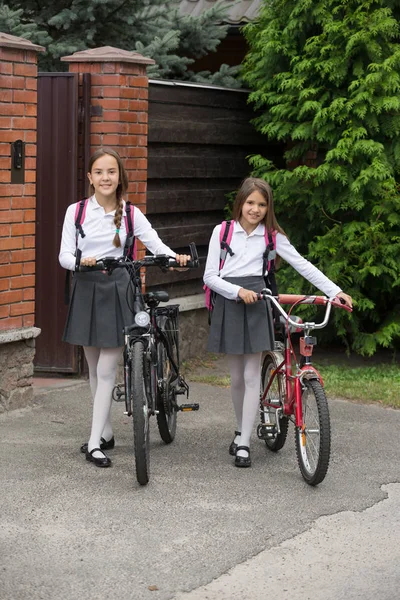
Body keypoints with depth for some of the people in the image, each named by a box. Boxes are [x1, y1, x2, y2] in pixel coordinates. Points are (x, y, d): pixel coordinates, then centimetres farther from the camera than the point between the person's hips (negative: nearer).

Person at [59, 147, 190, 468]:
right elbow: (64, 255, -3)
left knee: (106, 371, -5)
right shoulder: (76, 211, 0)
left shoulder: (130, 214, 0)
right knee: (95, 369, 10)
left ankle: (95, 443, -2)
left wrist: (176, 257, -29)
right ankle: (106, 433, 24)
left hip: (116, 290, -2)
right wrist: (80, 262, -25)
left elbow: (156, 243, -7)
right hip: (86, 289, 2)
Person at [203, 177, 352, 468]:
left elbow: (302, 265, 1)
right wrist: (238, 291, -15)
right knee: (237, 375, 8)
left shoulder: (271, 236, 3)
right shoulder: (223, 231, 2)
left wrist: (335, 291, -6)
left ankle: (244, 444, -2)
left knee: (252, 375, -5)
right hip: (228, 301, 1)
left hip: (256, 303, 0)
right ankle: (241, 431, 27)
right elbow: (210, 276, 0)